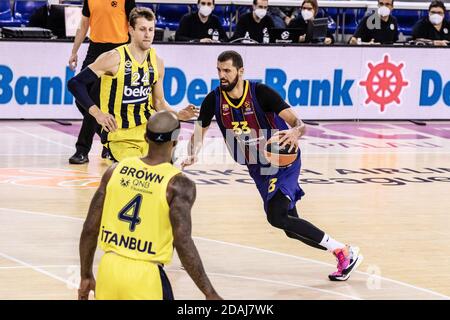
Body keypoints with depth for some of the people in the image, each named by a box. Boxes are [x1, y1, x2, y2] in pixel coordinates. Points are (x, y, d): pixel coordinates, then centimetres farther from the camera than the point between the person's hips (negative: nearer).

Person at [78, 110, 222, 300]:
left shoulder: (116, 170, 3)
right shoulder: (178, 184, -10)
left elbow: (90, 229, 6)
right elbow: (183, 243, -17)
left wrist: (86, 276, 17)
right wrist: (210, 294, -11)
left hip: (109, 269, 4)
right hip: (145, 277, -4)